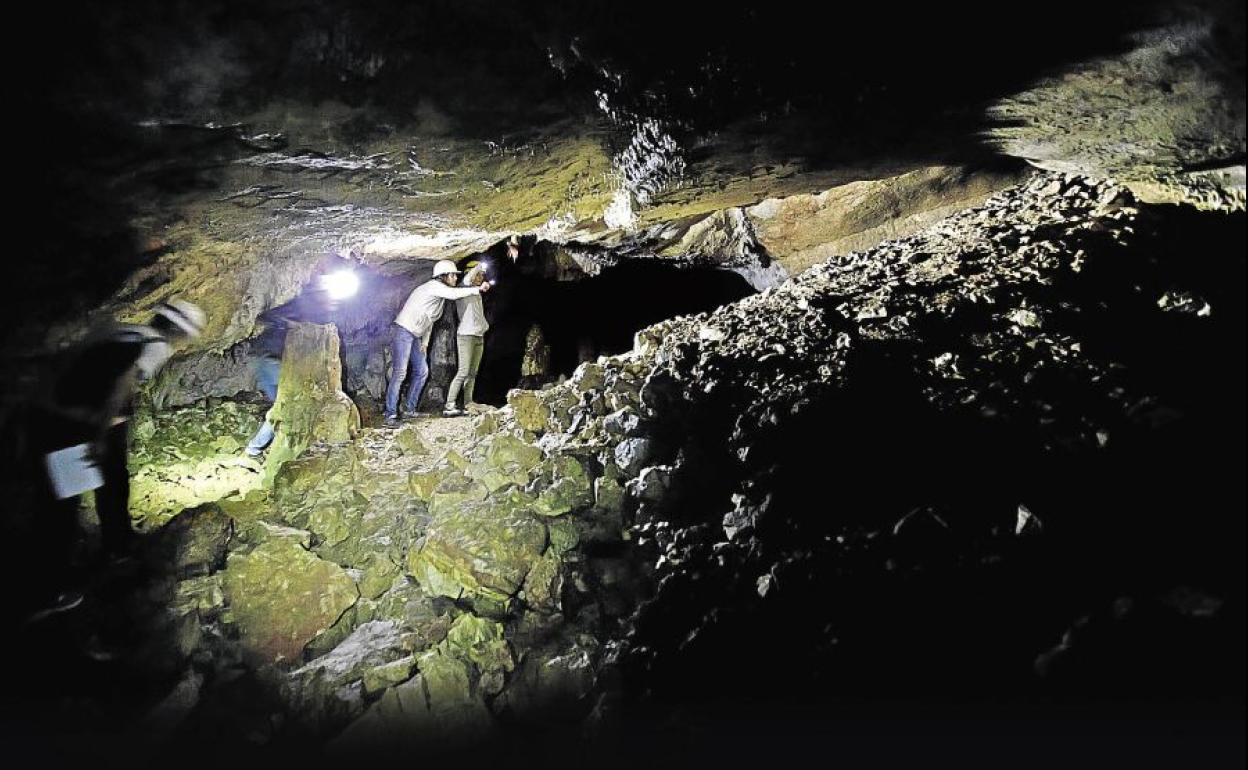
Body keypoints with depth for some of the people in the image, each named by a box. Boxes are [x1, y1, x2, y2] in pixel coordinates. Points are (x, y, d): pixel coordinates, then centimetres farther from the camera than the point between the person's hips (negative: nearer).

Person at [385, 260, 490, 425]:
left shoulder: (440, 291, 17)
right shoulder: (433, 285, -12)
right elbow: (454, 294, -29)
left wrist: (425, 341, 17)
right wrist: (478, 289, -23)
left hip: (415, 336, 10)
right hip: (404, 330, -10)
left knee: (422, 371, 10)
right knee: (399, 373, -14)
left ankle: (410, 409, 19)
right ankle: (390, 414, -14)